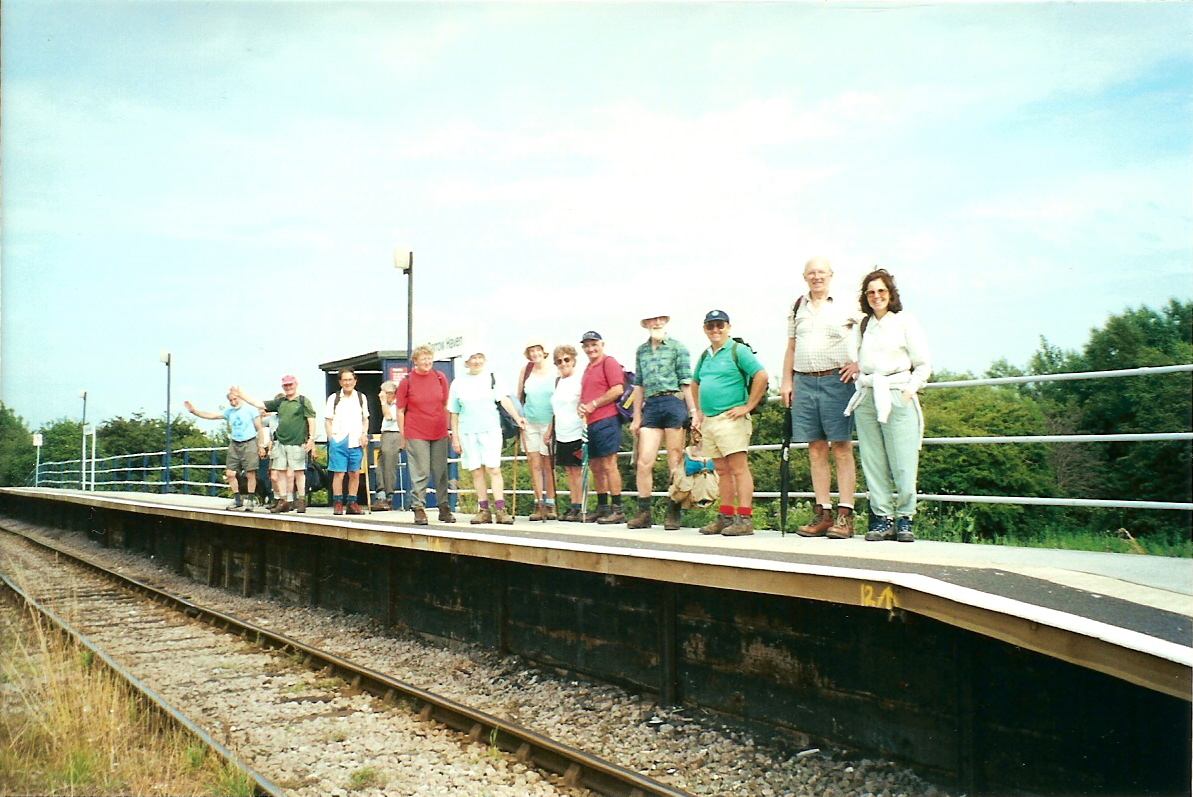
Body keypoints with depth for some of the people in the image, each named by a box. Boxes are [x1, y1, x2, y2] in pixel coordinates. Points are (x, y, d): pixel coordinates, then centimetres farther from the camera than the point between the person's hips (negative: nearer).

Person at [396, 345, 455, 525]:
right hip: (416, 435, -3)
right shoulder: (406, 382, -2)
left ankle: (444, 508, 17)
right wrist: (403, 436, -2)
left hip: (439, 434, 3)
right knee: (420, 473, -5)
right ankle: (419, 509, 1)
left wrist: (447, 429, 11)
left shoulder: (440, 377, 6)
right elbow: (400, 411, 1)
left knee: (441, 472, 8)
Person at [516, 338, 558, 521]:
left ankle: (550, 505, 7)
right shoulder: (525, 371, 5)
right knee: (535, 464, 0)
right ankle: (539, 504, 5)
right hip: (529, 423, 3)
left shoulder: (554, 371, -5)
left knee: (548, 465, 0)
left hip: (549, 423, -3)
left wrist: (552, 428, -6)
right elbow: (519, 397, 13)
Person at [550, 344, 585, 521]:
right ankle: (573, 506, 12)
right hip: (561, 434, 7)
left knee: (577, 471, -5)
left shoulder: (580, 379, -8)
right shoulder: (558, 382, 15)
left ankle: (580, 508, -2)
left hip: (577, 433, -7)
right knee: (569, 471, 8)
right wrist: (550, 430, 19)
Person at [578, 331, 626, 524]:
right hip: (591, 423, 9)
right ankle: (602, 508, 19)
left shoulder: (609, 363, -4)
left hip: (606, 420, -9)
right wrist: (581, 406, 8)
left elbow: (617, 390, -15)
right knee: (595, 467, 11)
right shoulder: (588, 368, 22)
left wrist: (594, 404, -12)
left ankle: (617, 510, -6)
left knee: (609, 465, -9)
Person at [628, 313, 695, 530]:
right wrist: (636, 416, 15)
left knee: (675, 462, 0)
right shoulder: (641, 351, 17)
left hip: (674, 402, -4)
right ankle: (643, 513, 3)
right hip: (650, 406, 4)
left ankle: (673, 514, 5)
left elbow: (686, 382, 1)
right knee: (644, 461, -3)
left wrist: (693, 411, -5)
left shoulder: (677, 347, 4)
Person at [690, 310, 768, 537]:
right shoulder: (705, 356, 18)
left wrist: (748, 406, -14)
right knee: (721, 470, 11)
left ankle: (744, 519, -11)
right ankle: (725, 517, 15)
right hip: (708, 421, 8)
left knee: (738, 468, -9)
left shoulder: (738, 351, -4)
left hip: (730, 419, -8)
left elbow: (761, 376, -14)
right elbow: (695, 383, 32)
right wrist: (699, 412, 22)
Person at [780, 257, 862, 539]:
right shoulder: (797, 308, 15)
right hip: (804, 381, 4)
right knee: (816, 450, 5)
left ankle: (844, 515, -4)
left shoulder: (846, 306, 3)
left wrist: (858, 363, -5)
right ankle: (822, 514, 9)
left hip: (836, 381, -4)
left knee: (841, 448, -4)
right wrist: (786, 381, 11)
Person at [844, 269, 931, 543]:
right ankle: (882, 517, 4)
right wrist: (860, 385, 8)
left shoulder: (905, 322, 5)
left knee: (903, 461, -7)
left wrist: (908, 391, -5)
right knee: (873, 461, -1)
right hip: (866, 397, 4)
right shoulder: (861, 326, 16)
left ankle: (904, 518, 1)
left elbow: (923, 365, 4)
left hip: (897, 395, -4)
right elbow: (854, 361, 23)